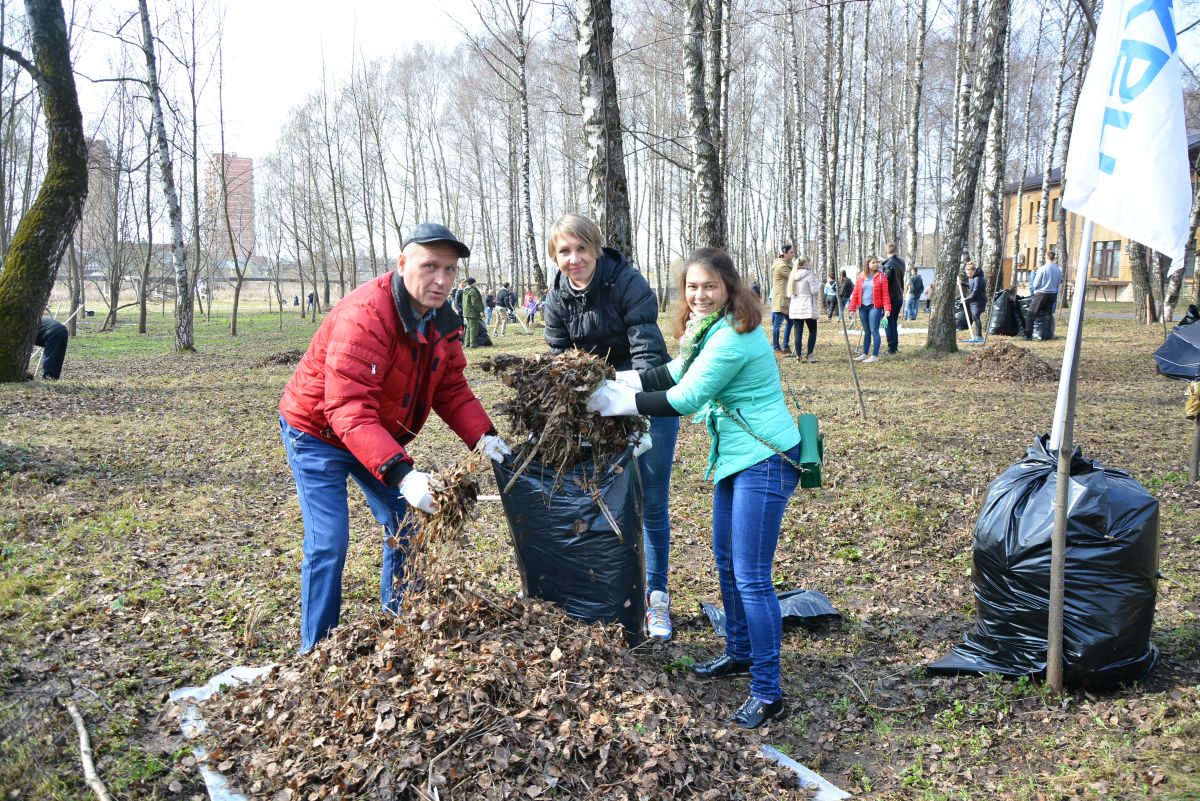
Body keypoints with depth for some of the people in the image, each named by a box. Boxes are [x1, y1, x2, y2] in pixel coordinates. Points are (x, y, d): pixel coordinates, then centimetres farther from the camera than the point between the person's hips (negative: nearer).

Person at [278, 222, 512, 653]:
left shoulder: (442, 320, -7)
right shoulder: (363, 317, -34)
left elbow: (451, 387, -3)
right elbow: (349, 413, -41)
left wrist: (482, 436, -22)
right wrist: (400, 473, -51)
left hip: (379, 436, 8)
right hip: (317, 432, -7)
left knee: (406, 526, 8)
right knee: (328, 544, -10)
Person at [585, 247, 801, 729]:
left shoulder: (732, 337, -22)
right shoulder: (709, 329, 10)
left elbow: (684, 399, -21)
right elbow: (676, 373, 11)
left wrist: (622, 403, -12)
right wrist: (620, 384, -1)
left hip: (765, 460, -11)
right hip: (736, 457, 11)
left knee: (751, 577, -8)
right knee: (726, 562, 21)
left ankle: (767, 693, 1)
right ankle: (740, 653, 39)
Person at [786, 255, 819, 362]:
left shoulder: (793, 275, 11)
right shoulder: (809, 274, -8)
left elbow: (789, 292, 12)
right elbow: (814, 291, -10)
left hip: (795, 307, 5)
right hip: (807, 307, -5)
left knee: (798, 332, 5)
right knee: (813, 331, 5)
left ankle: (799, 356, 4)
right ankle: (809, 355, -3)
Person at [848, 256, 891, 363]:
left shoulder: (881, 277, -2)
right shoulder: (860, 277, 8)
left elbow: (885, 294, -6)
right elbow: (855, 293, 7)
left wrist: (887, 309, -15)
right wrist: (852, 308, 1)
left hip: (875, 307, -4)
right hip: (862, 307, 4)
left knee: (874, 331, -6)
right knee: (866, 331, 13)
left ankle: (875, 356, -3)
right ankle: (865, 354, 20)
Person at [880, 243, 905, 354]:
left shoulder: (888, 265, -18)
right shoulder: (901, 262, 8)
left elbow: (885, 281, -19)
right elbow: (901, 278, 13)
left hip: (890, 297, -8)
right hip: (899, 296, 8)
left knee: (888, 323, -1)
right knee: (894, 322, 16)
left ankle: (891, 347, -1)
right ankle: (896, 346, 18)